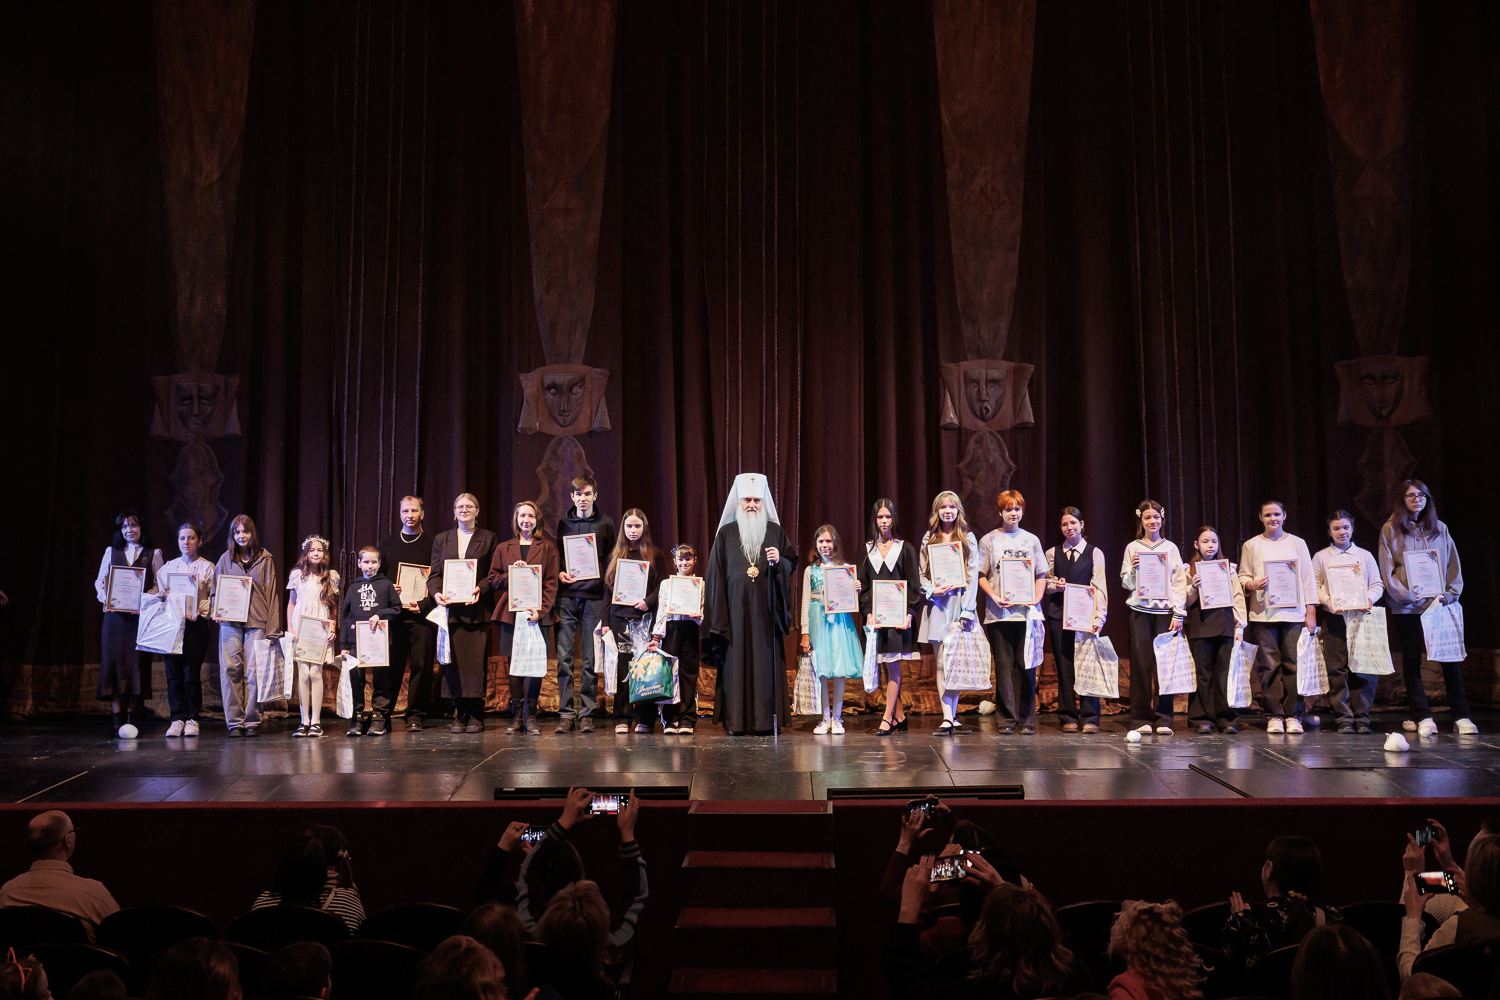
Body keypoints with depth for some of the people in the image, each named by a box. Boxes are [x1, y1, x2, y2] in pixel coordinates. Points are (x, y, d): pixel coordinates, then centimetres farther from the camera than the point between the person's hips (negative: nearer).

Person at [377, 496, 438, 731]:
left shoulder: (432, 544, 7)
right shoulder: (388, 545, 17)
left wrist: (425, 603, -11)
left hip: (421, 615, -2)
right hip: (393, 615, 2)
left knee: (421, 665, -3)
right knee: (391, 666, -1)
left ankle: (415, 716, 4)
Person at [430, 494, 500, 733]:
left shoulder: (489, 538, 10)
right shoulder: (441, 540, 17)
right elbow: (434, 574, 12)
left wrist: (480, 588, -14)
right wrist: (437, 593, -8)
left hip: (477, 608, -2)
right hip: (450, 609, 3)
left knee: (476, 659, -6)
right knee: (453, 661, -1)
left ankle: (477, 715, 0)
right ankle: (460, 713, 7)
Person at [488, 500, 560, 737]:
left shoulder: (547, 547, 11)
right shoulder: (503, 548, 16)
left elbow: (551, 583, 4)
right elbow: (493, 580, 13)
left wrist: (541, 609, -10)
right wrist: (512, 573, -6)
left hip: (538, 613, -2)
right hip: (510, 612, 2)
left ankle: (530, 716, -3)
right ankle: (517, 716, 4)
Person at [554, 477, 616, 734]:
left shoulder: (606, 524, 7)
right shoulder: (562, 523, 10)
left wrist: (602, 575, -6)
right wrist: (559, 573, -4)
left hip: (594, 597, -1)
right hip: (566, 596, 1)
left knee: (590, 659, 1)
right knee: (564, 657, -2)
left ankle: (587, 713, 7)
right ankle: (566, 712, 4)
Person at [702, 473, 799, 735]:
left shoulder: (775, 532, 10)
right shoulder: (726, 533, 7)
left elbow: (792, 563, 12)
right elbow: (716, 575, 5)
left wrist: (779, 561, -11)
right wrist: (718, 614, -1)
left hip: (765, 609, 1)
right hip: (736, 608, -1)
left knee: (766, 660, -2)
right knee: (736, 661, -3)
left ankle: (766, 719, 3)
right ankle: (736, 721, 0)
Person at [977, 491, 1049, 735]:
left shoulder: (1032, 540, 13)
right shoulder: (989, 540, 7)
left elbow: (1041, 575, 14)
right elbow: (980, 576, 4)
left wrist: (1037, 597, -3)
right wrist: (995, 597, -11)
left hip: (1027, 611, 1)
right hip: (999, 613, -1)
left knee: (1026, 667, -1)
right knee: (1003, 667, 0)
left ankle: (1026, 719, 7)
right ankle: (1007, 719, 6)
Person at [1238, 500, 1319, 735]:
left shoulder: (1297, 543, 12)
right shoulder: (1251, 546, 10)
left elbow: (1308, 580, 11)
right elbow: (1243, 576, 11)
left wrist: (1311, 612, 4)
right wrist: (1251, 585, -13)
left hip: (1293, 612, 0)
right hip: (1263, 613, 0)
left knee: (1293, 664, -3)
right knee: (1269, 665, -3)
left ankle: (1293, 716, 5)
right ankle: (1274, 716, 3)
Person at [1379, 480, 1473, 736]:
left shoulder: (1440, 529, 13)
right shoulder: (1391, 530, 3)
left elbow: (1453, 565, 12)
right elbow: (1387, 571, -2)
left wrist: (1450, 594, -1)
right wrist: (1408, 596, -11)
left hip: (1438, 603, 2)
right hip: (1406, 606, -2)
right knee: (1411, 659, 0)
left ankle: (1461, 717, 1)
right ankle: (1422, 717, 4)